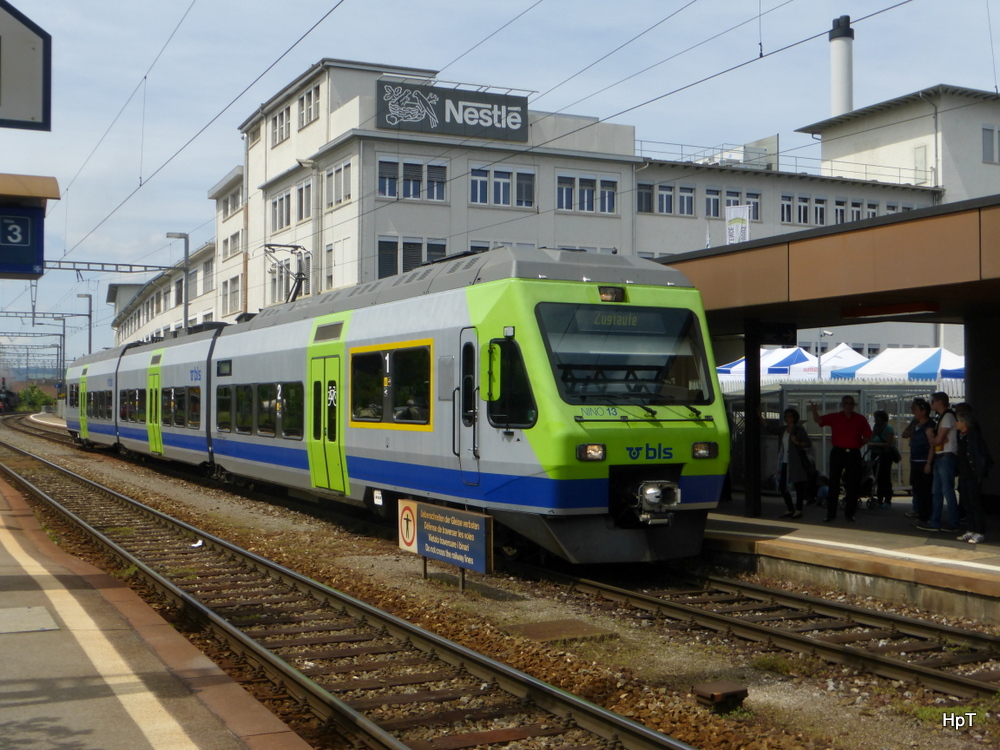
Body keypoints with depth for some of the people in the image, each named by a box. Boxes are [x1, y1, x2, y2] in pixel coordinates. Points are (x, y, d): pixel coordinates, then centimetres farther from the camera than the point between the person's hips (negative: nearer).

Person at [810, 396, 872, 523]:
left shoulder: (860, 419, 6)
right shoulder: (834, 417, 5)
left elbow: (867, 436, 10)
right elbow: (818, 420, -5)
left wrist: (858, 445, 0)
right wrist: (814, 410, -24)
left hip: (854, 454, 1)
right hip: (838, 453, 0)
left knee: (853, 485, 4)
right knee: (834, 483, 1)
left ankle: (849, 513, 14)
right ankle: (831, 513, 6)